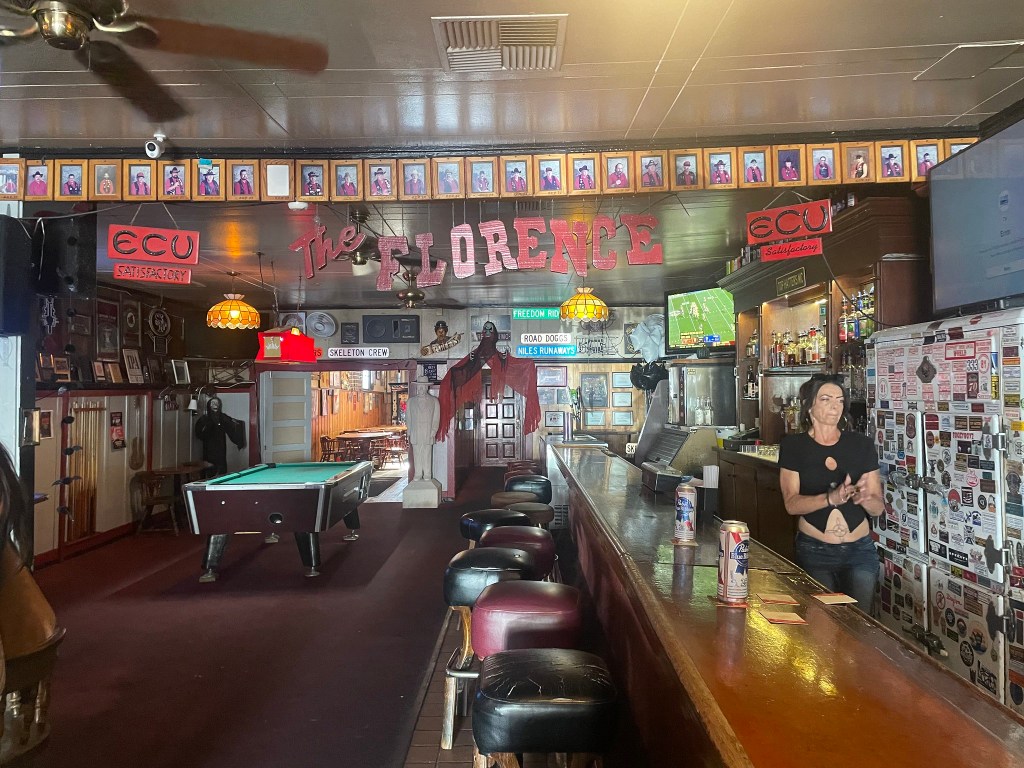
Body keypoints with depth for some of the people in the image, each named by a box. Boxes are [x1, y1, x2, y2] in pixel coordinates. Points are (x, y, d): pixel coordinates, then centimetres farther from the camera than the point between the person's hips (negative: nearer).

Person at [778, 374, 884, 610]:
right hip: (813, 552, -1)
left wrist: (864, 498, -20)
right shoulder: (793, 446, -3)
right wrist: (831, 498, -28)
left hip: (859, 550, 2)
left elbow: (878, 508, 2)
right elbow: (791, 504, -12)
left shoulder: (862, 444, 2)